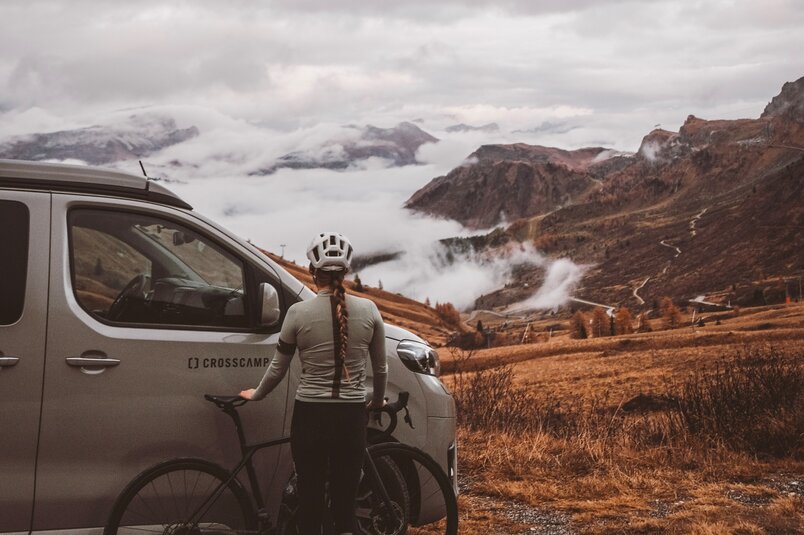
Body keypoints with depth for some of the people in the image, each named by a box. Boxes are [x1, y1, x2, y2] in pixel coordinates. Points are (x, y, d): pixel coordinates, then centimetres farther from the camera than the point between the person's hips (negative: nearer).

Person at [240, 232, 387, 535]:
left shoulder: (299, 313, -7)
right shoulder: (368, 311, -2)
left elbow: (277, 369, 2)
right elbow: (380, 368, 8)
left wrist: (256, 395, 22)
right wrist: (377, 402, 27)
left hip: (310, 416, -1)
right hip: (352, 418, 2)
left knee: (310, 505, 8)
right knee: (345, 507, 9)